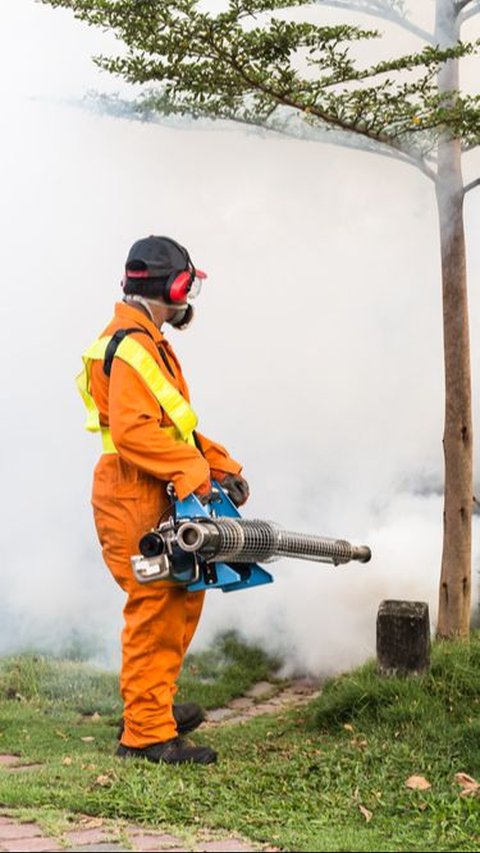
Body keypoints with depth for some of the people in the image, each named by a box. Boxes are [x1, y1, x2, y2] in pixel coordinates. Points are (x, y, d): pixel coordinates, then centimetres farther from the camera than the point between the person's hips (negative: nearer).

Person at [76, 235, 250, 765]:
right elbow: (131, 431, -26)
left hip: (158, 502, 11)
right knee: (155, 610, -7)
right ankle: (147, 735, 0)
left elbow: (174, 426, 20)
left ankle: (154, 705, 30)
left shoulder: (146, 342, 19)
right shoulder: (131, 345, -15)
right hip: (135, 505, -11)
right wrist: (194, 472, -24)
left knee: (184, 598, 18)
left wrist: (221, 465, 11)